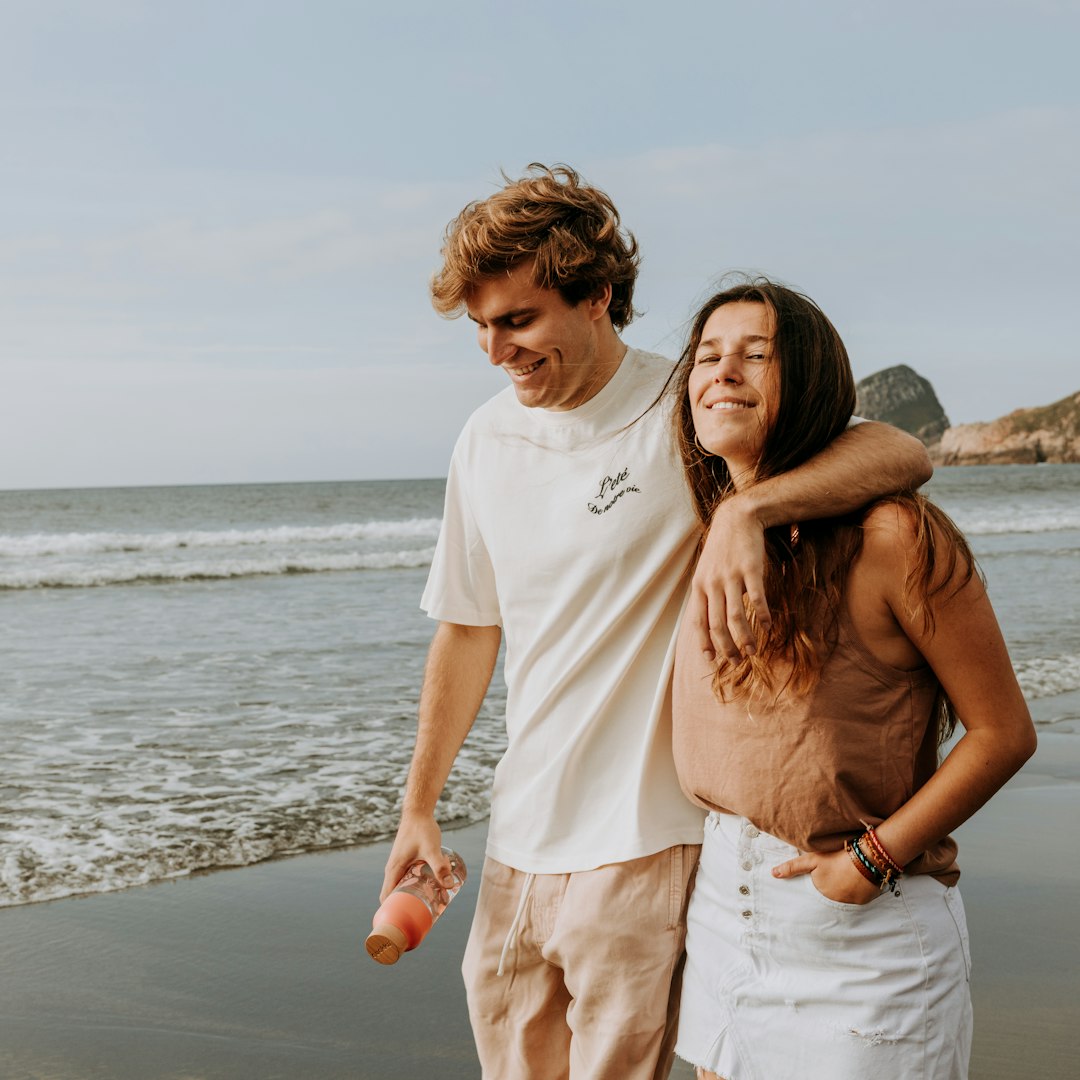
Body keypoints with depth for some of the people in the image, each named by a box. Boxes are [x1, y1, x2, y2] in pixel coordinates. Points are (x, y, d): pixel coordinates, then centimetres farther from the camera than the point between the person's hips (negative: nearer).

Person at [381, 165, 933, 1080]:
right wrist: (419, 808, 14)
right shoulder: (486, 441, 6)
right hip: (517, 839, 6)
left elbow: (902, 453, -22)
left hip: (643, 843, -6)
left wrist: (746, 510, -38)